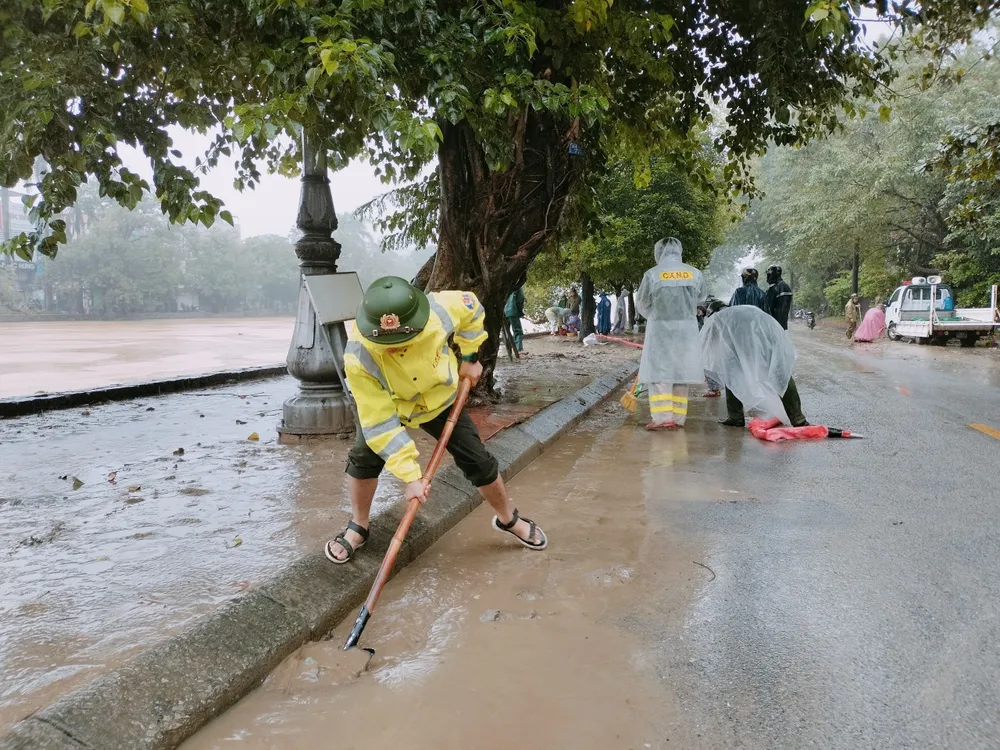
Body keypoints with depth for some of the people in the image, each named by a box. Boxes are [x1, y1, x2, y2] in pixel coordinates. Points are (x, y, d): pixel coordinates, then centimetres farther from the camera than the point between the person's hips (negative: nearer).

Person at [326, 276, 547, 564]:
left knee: (478, 461, 2)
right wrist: (410, 475, -32)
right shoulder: (359, 359, -39)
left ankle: (509, 520, 29)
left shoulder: (439, 310, -36)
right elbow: (379, 421, -33)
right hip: (384, 404, -1)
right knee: (364, 458, -19)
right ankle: (358, 529, 9)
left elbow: (471, 307, -10)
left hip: (440, 399, 1)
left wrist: (469, 357, -5)